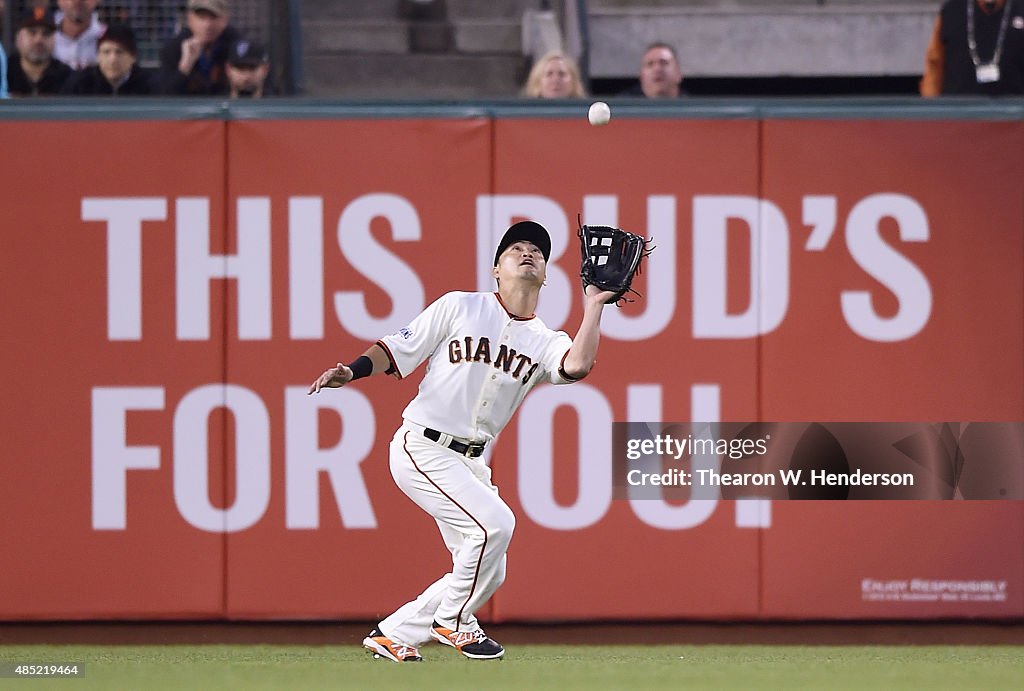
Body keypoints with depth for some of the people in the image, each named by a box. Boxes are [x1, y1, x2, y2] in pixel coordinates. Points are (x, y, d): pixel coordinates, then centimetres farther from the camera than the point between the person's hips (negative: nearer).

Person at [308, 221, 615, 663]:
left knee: (487, 573, 5)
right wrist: (351, 372, -16)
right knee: (494, 523, -23)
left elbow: (577, 366, -16)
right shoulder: (460, 307, -1)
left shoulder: (546, 343, 7)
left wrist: (594, 306, -14)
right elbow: (398, 350, 0)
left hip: (471, 461, 7)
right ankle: (452, 622, -4)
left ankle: (392, 635, 16)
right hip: (422, 448, -7)